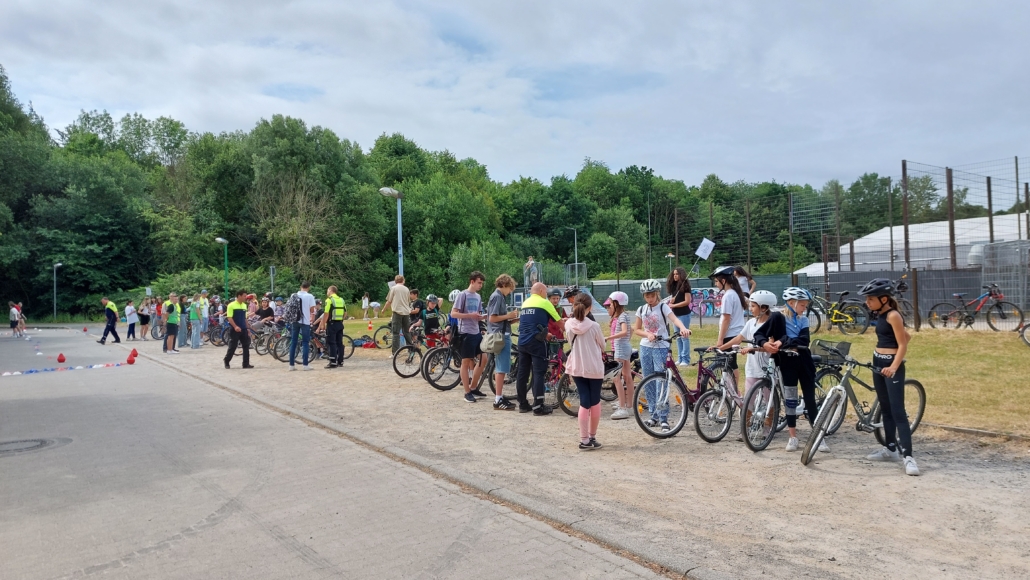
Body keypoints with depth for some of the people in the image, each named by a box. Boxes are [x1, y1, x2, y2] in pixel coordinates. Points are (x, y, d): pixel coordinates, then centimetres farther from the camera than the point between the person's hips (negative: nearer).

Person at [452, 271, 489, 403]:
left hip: (476, 332, 8)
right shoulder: (463, 295, -9)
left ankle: (474, 387, 21)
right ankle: (467, 393, 8)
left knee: (483, 359, 8)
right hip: (466, 333, -8)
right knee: (466, 362, 0)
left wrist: (481, 317, 2)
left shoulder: (478, 296, 13)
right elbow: (453, 313, -14)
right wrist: (471, 315, -20)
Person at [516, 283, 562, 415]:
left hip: (522, 341, 7)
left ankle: (523, 404, 15)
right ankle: (538, 407, -6)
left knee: (522, 372, 9)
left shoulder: (525, 303, 17)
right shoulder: (544, 303, -3)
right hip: (536, 342, -7)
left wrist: (545, 333, 34)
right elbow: (559, 321, 4)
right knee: (538, 373, -5)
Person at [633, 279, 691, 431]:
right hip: (645, 347, 5)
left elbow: (674, 318, -25)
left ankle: (663, 418, -2)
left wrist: (683, 328, -45)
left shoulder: (663, 307, -7)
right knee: (649, 383, 9)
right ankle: (653, 416, 19)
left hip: (661, 347, -5)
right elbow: (636, 329, 10)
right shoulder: (642, 310, 7)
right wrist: (648, 334, -10)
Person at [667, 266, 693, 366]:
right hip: (675, 314, 8)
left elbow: (687, 301, -15)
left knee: (684, 337, -5)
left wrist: (674, 305, -13)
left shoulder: (685, 285, -10)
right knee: (678, 337, 11)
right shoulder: (673, 286, 11)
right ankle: (680, 358, 17)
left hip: (684, 314, -8)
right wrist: (670, 301, -6)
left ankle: (686, 359, -1)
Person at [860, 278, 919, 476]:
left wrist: (894, 366, -30)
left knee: (898, 411, -12)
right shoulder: (880, 315, 11)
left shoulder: (893, 315, -14)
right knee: (885, 409, 15)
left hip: (891, 365, -10)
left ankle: (907, 456, -11)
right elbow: (907, 335, 20)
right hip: (877, 363, 10)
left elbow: (903, 344, -18)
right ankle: (890, 449, 25)